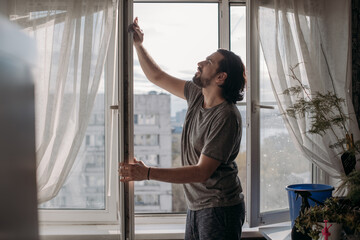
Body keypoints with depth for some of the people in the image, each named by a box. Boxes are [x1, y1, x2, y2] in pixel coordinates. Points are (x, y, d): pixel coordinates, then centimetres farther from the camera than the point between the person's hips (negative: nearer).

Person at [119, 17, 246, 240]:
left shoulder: (226, 117, -23)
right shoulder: (197, 95, 3)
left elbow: (202, 172, -26)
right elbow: (158, 77, 16)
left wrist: (148, 173, -30)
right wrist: (138, 45, 8)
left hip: (220, 208, -8)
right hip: (197, 206, 8)